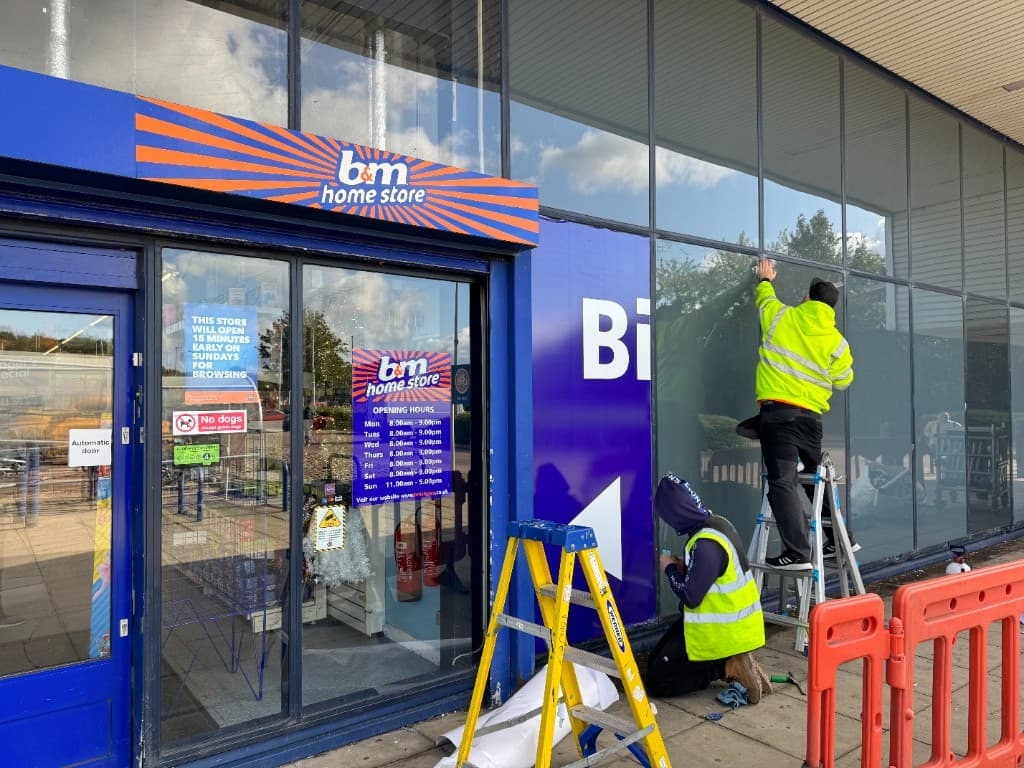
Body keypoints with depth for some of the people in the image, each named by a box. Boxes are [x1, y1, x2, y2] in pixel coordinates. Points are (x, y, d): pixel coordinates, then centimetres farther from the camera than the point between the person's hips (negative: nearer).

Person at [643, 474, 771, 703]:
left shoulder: (706, 544, -28)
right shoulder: (718, 524, 1)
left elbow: (690, 597, -23)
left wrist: (670, 569, -8)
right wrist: (682, 567, 4)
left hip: (720, 631, -9)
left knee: (656, 679, 0)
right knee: (659, 659, 20)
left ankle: (729, 669, -6)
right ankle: (734, 662, 10)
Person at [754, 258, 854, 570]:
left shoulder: (781, 317, 2)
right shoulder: (837, 342, 5)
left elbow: (765, 298, 23)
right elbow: (843, 380, 14)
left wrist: (764, 280, 45)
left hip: (777, 411, -4)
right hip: (811, 416, 4)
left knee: (783, 482, -7)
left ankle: (797, 553, -12)